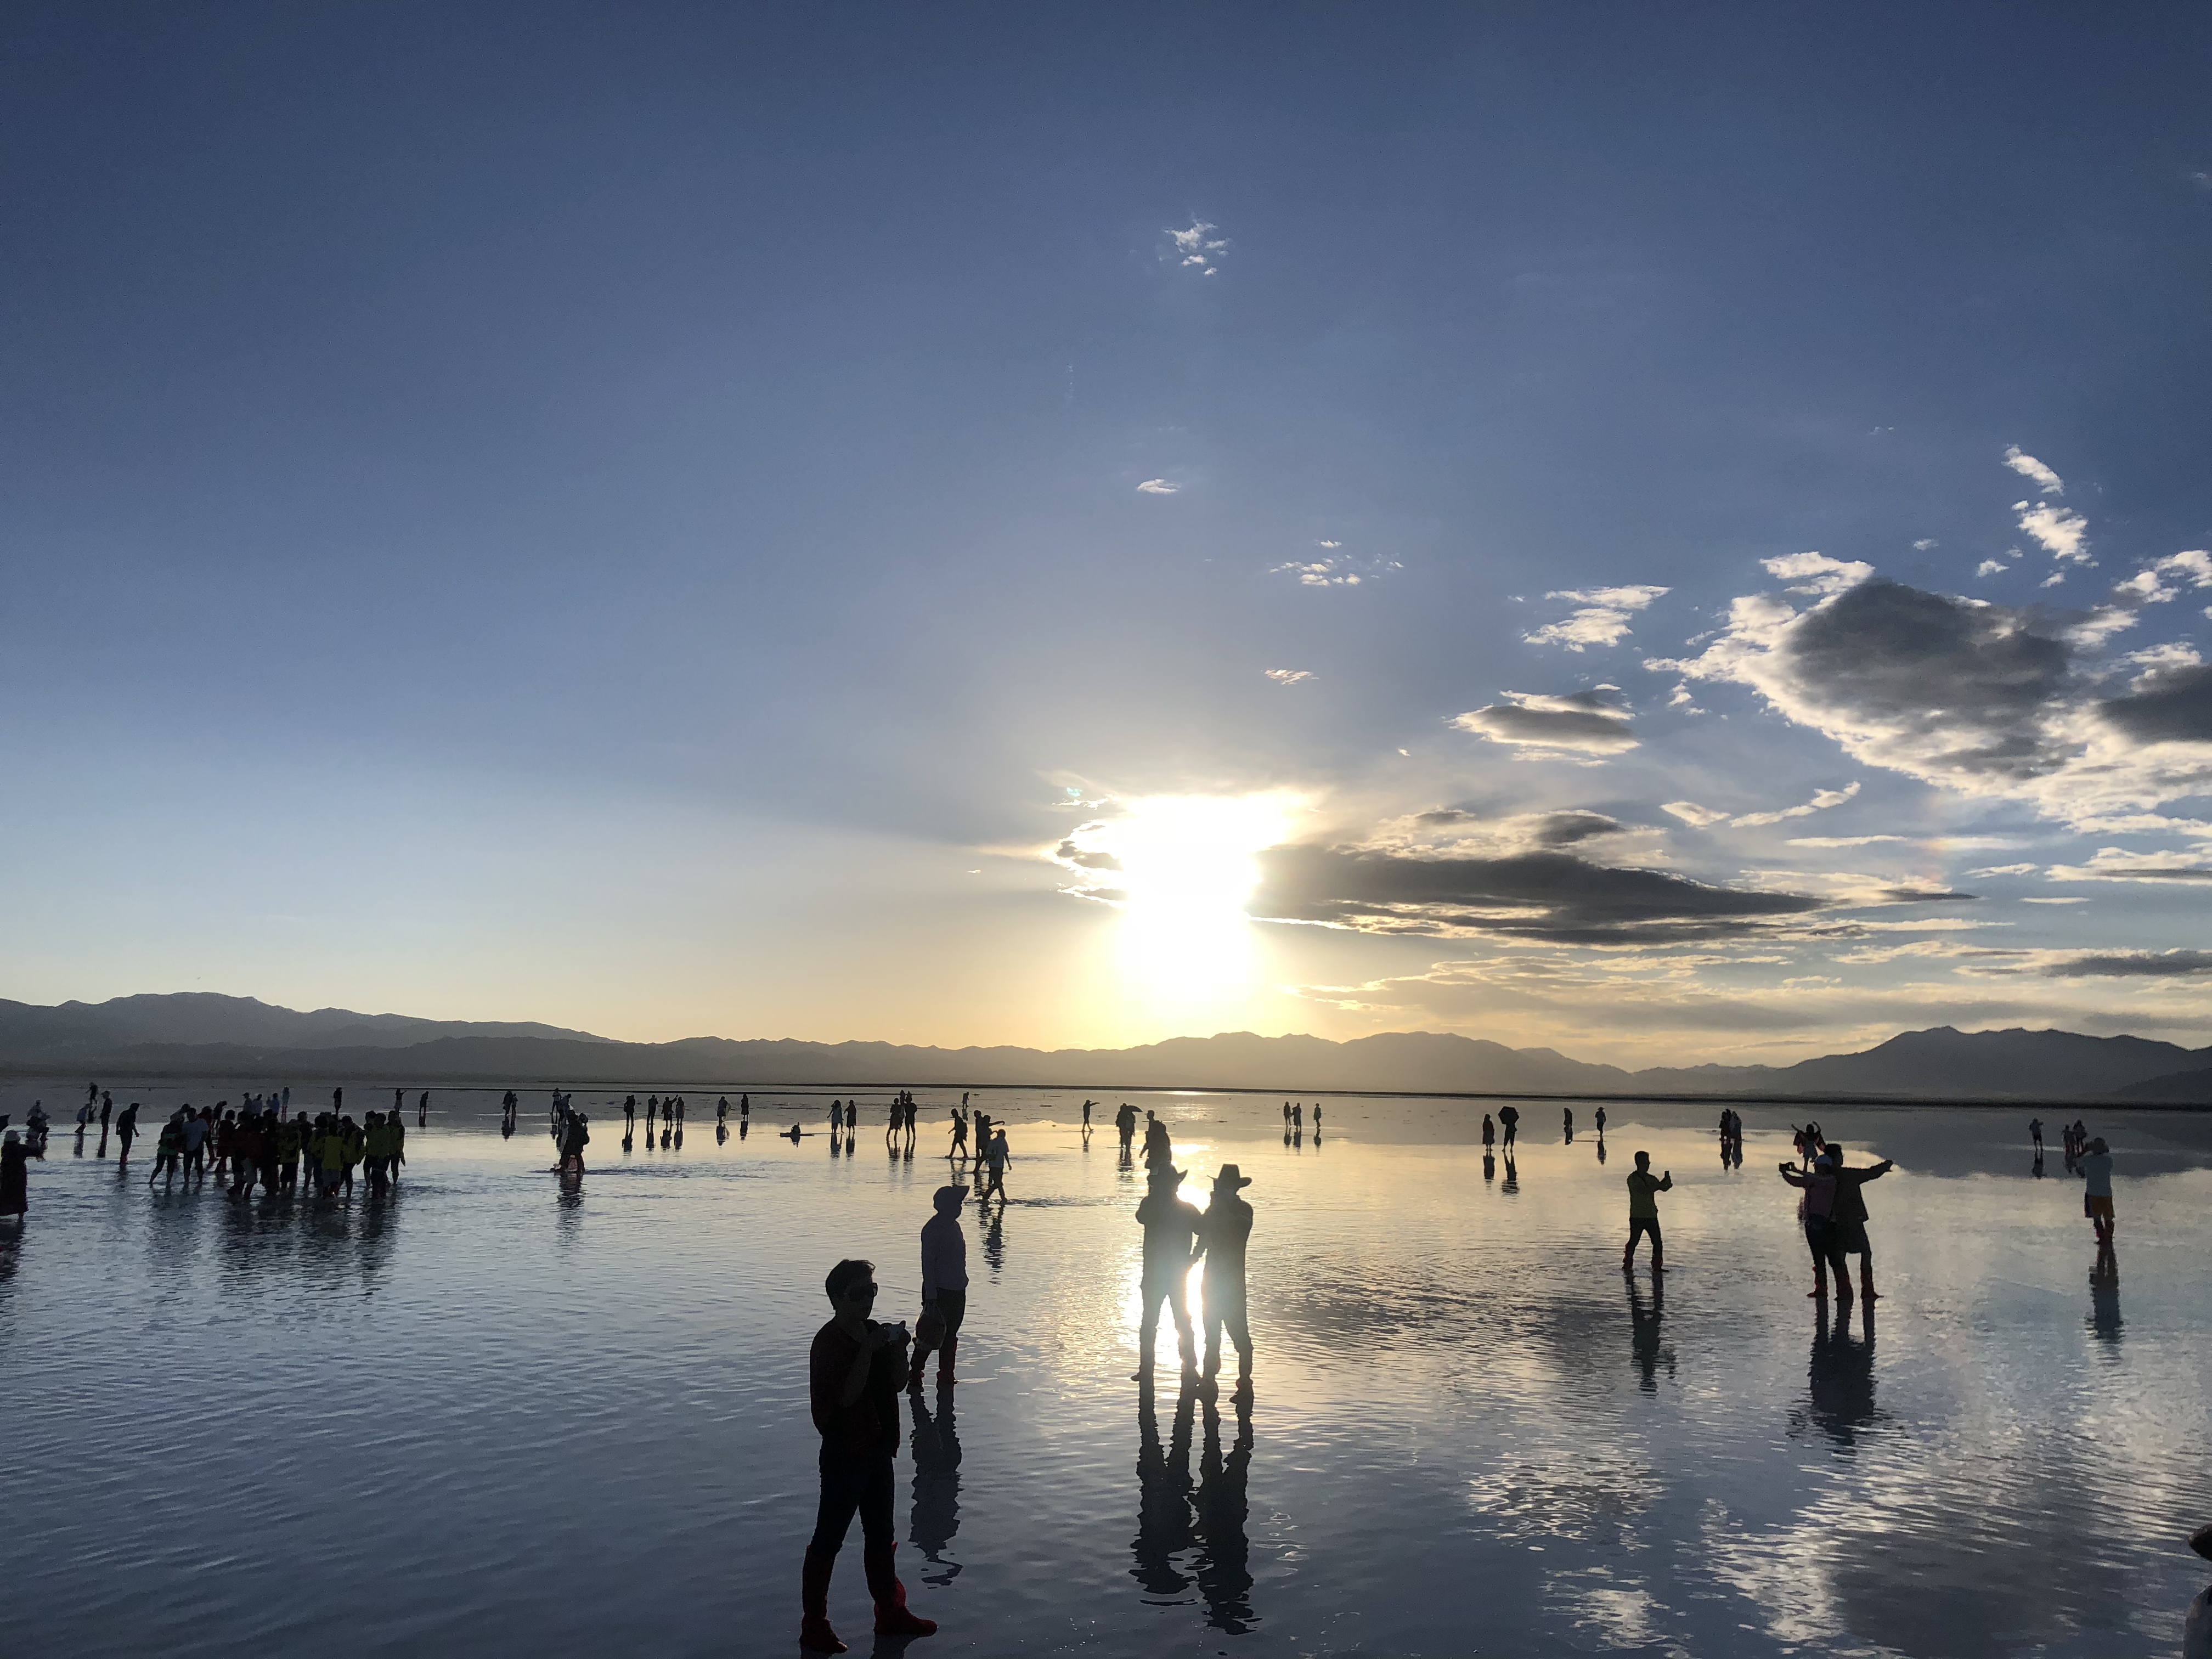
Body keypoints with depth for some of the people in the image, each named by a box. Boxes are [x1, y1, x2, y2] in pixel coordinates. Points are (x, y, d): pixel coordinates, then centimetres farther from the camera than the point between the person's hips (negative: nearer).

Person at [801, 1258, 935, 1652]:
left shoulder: (873, 1332, 6)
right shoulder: (829, 1343, -18)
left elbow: (897, 1384, 11)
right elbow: (848, 1395, -26)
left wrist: (897, 1349, -6)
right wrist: (868, 1350, -30)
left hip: (878, 1452, 8)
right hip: (845, 1457, -8)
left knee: (881, 1537, 19)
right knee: (827, 1542, 3)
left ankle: (890, 1613, 32)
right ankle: (813, 1627, 14)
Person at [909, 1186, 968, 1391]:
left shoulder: (954, 1226, 10)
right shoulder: (933, 1228, -17)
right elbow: (928, 1264, -19)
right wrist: (931, 1297, -21)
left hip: (957, 1291, 9)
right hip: (939, 1292, -9)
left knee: (950, 1336, 16)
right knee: (928, 1339, -3)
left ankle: (946, 1377, 27)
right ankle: (914, 1379, 7)